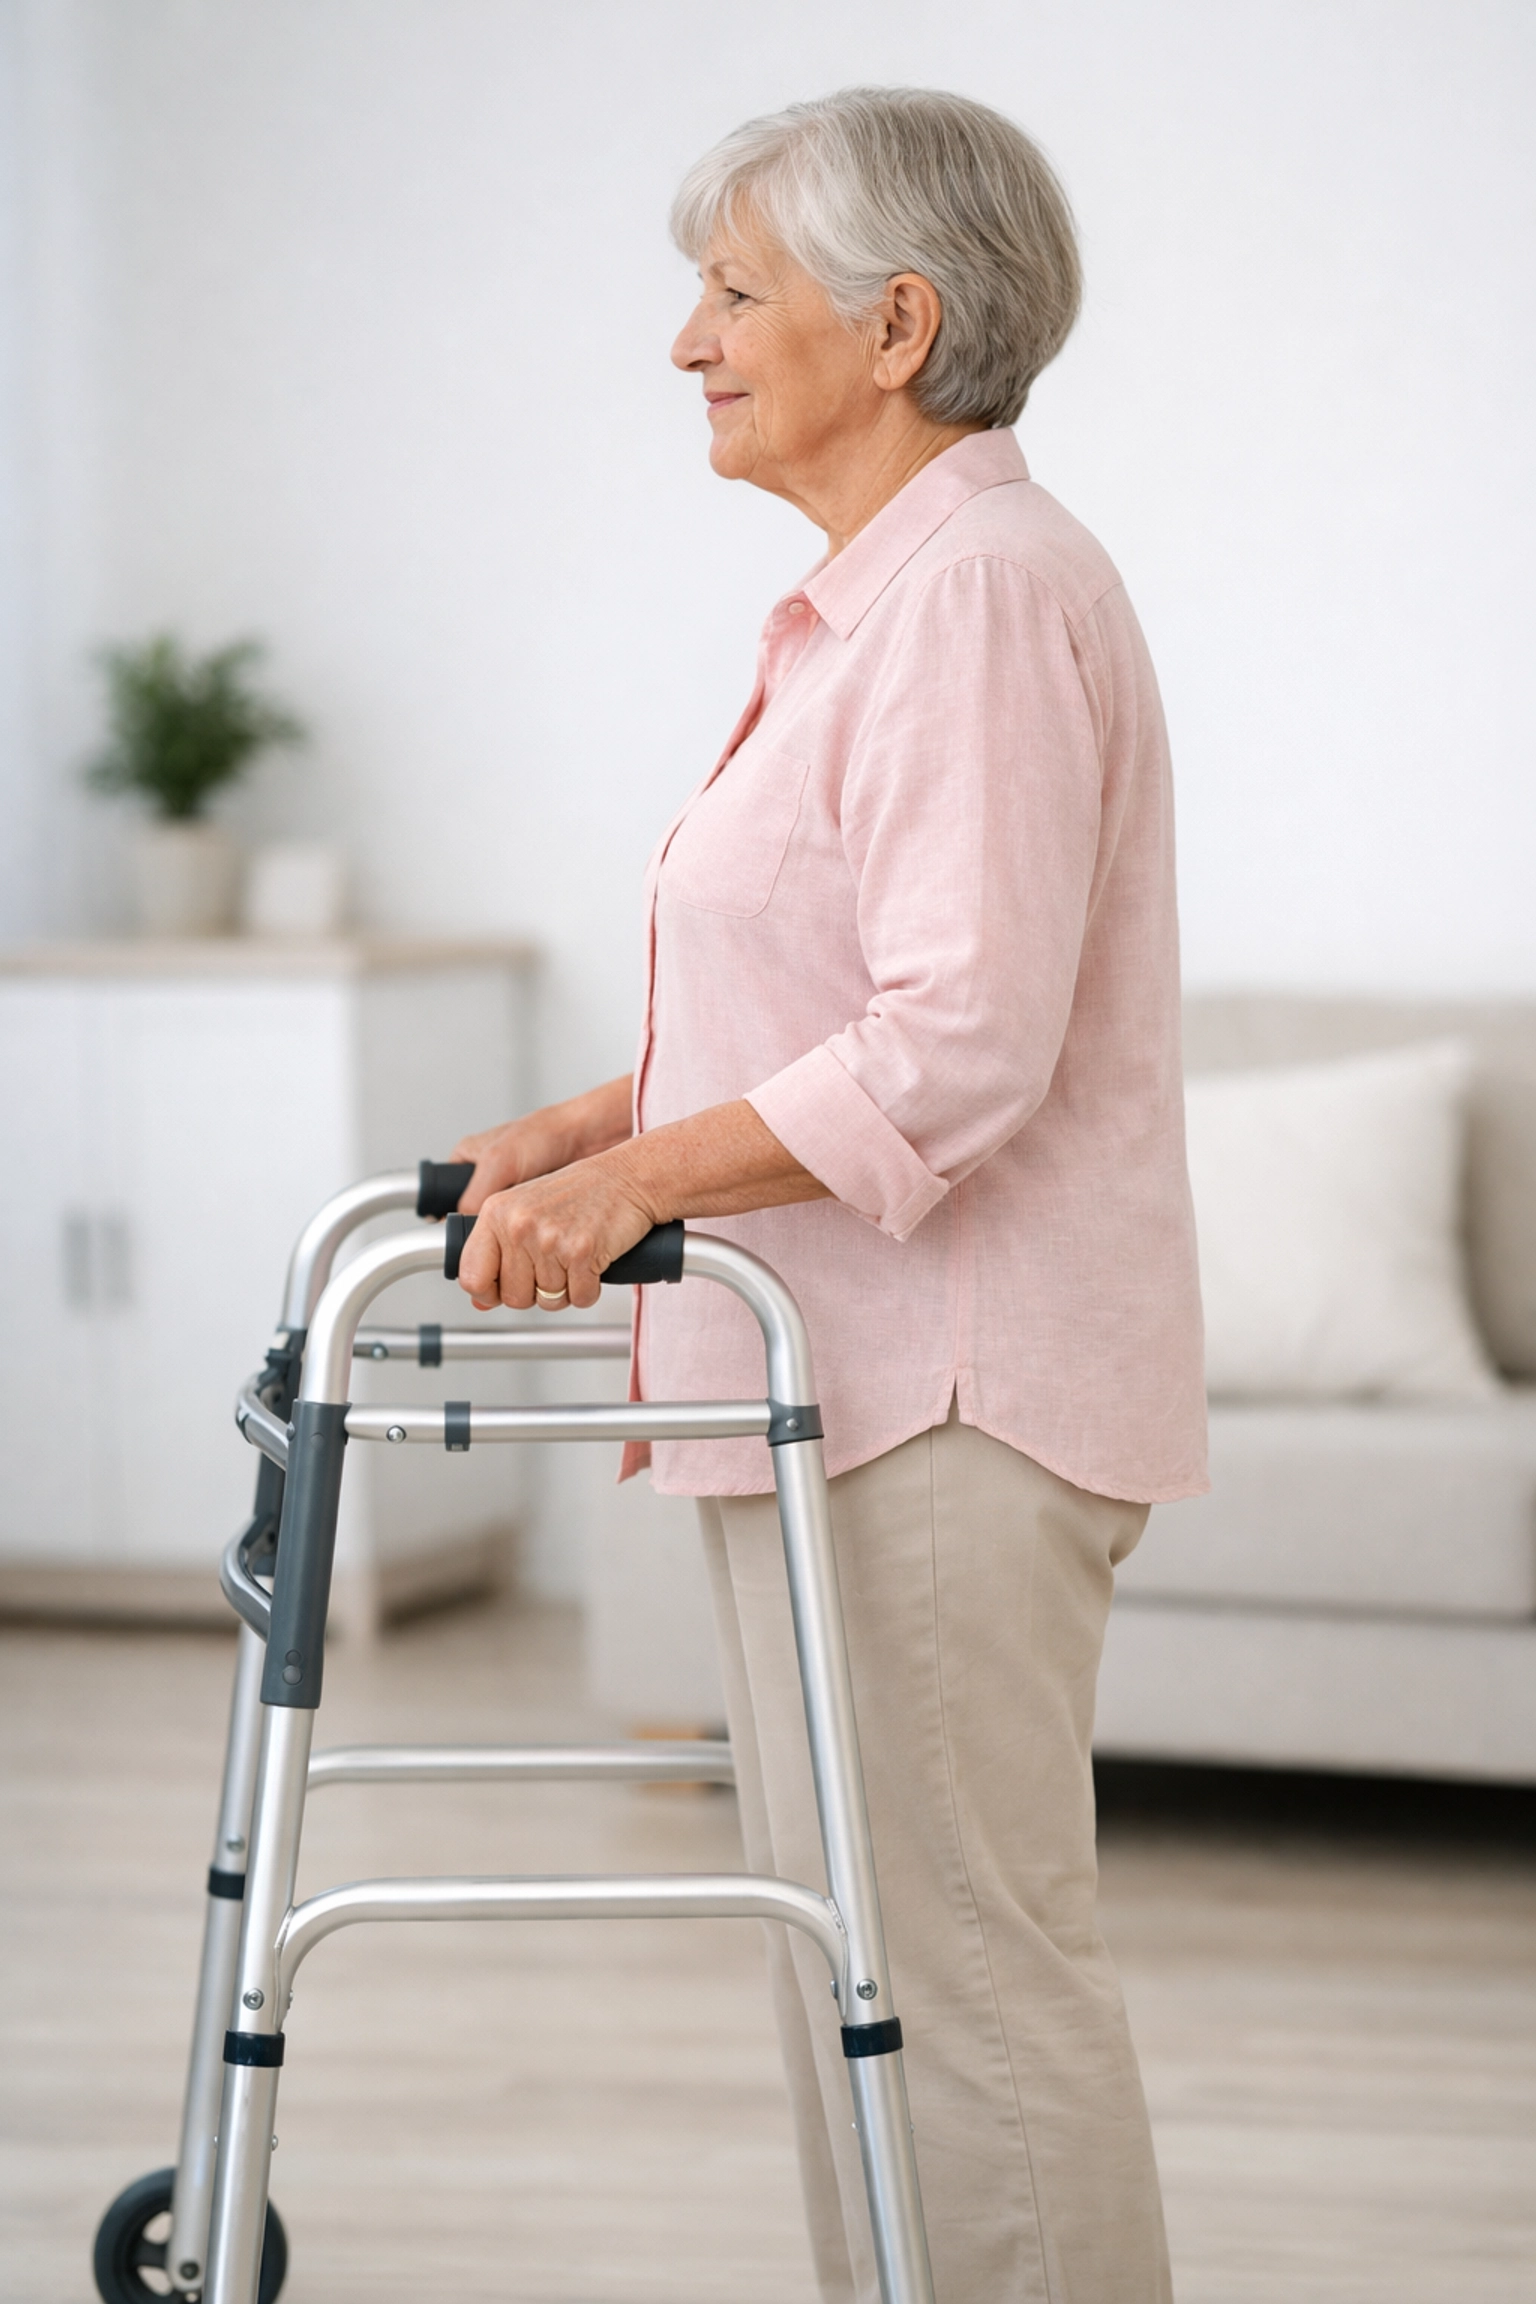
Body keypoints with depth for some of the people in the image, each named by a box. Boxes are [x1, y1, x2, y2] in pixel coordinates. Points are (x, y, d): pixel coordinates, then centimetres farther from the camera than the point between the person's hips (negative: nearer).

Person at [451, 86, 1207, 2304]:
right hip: (848, 1385, 11)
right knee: (861, 1949, 15)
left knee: (965, 1958, -5)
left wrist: (643, 1177, -24)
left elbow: (962, 1043, -24)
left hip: (946, 1400, -11)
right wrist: (592, 1123, 10)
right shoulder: (881, 595, 16)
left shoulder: (985, 587, -16)